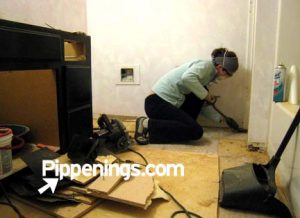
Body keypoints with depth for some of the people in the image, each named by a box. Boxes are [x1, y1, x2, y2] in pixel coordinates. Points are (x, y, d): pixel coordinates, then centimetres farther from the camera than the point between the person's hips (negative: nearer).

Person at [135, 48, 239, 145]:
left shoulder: (210, 73, 17)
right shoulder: (206, 65, -9)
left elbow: (203, 104, 21)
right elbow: (187, 78, -31)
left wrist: (220, 118, 19)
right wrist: (206, 95, -18)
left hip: (168, 103, 9)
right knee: (196, 131, -15)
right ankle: (147, 124, -14)